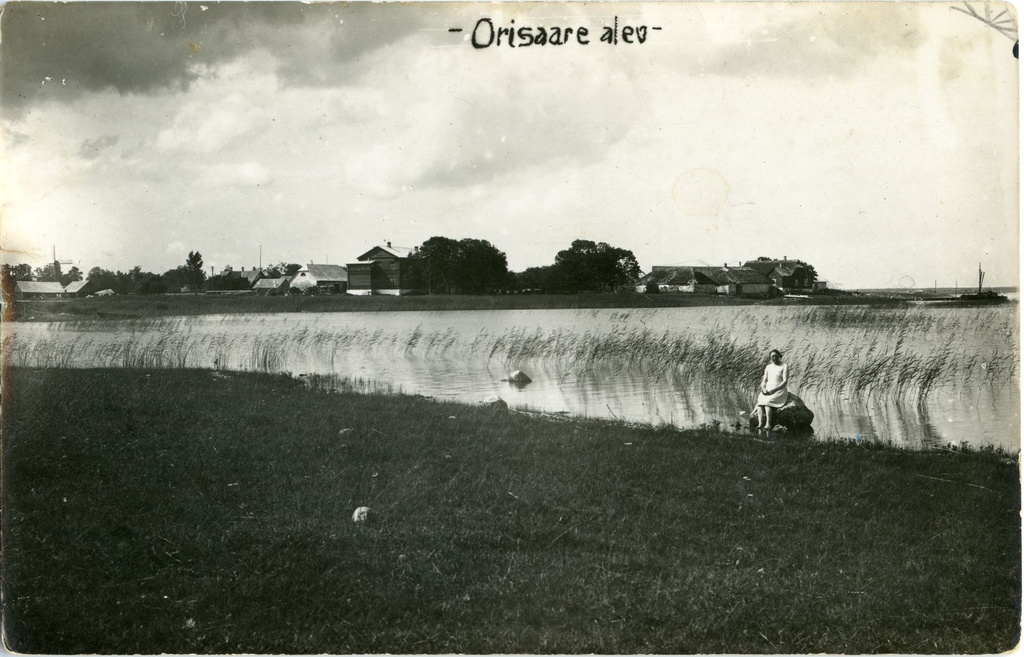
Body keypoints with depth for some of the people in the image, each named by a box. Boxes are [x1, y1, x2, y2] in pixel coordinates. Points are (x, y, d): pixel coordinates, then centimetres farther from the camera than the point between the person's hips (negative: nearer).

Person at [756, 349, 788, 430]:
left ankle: (768, 423, -43)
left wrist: (774, 390, -18)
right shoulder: (768, 367, 19)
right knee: (760, 401, -28)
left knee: (767, 401, -34)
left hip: (779, 391, -4)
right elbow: (764, 381, 16)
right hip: (767, 391, 4)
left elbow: (785, 381, -8)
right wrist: (763, 388, -8)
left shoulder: (784, 366, 2)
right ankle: (760, 423, -44)